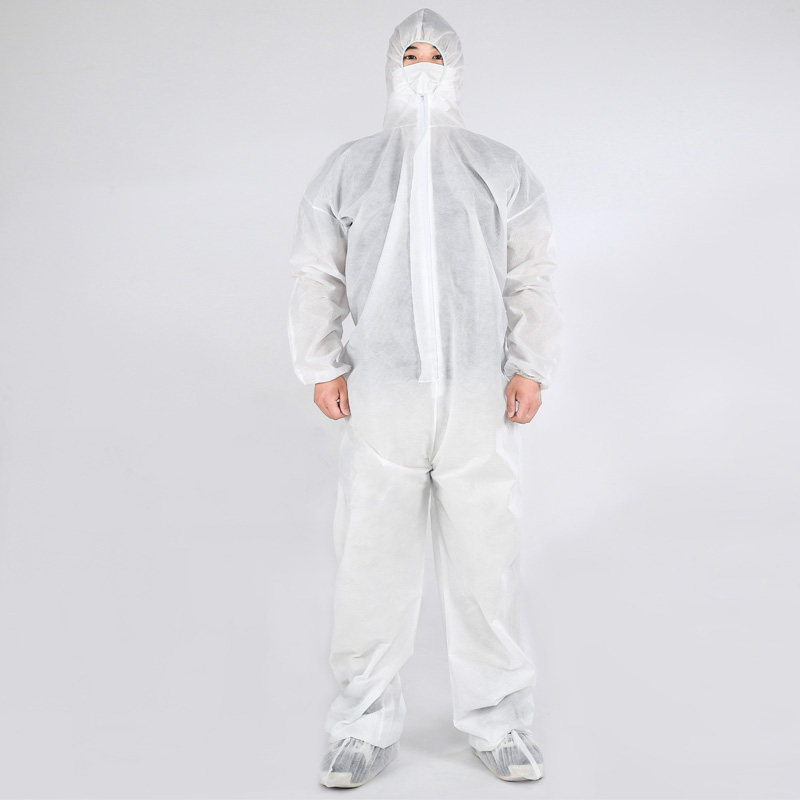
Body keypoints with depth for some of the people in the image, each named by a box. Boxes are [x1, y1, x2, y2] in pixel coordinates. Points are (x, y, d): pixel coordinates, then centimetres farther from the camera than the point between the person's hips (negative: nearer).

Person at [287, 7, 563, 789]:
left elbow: (531, 276, 8)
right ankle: (365, 725, 19)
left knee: (486, 559, 5)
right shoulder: (347, 168, 12)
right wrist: (320, 365, 1)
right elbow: (316, 275, 10)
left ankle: (497, 721, 22)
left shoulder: (501, 168, 13)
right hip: (380, 398, 0)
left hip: (480, 398, 1)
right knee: (370, 559, 3)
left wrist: (530, 367, -1)